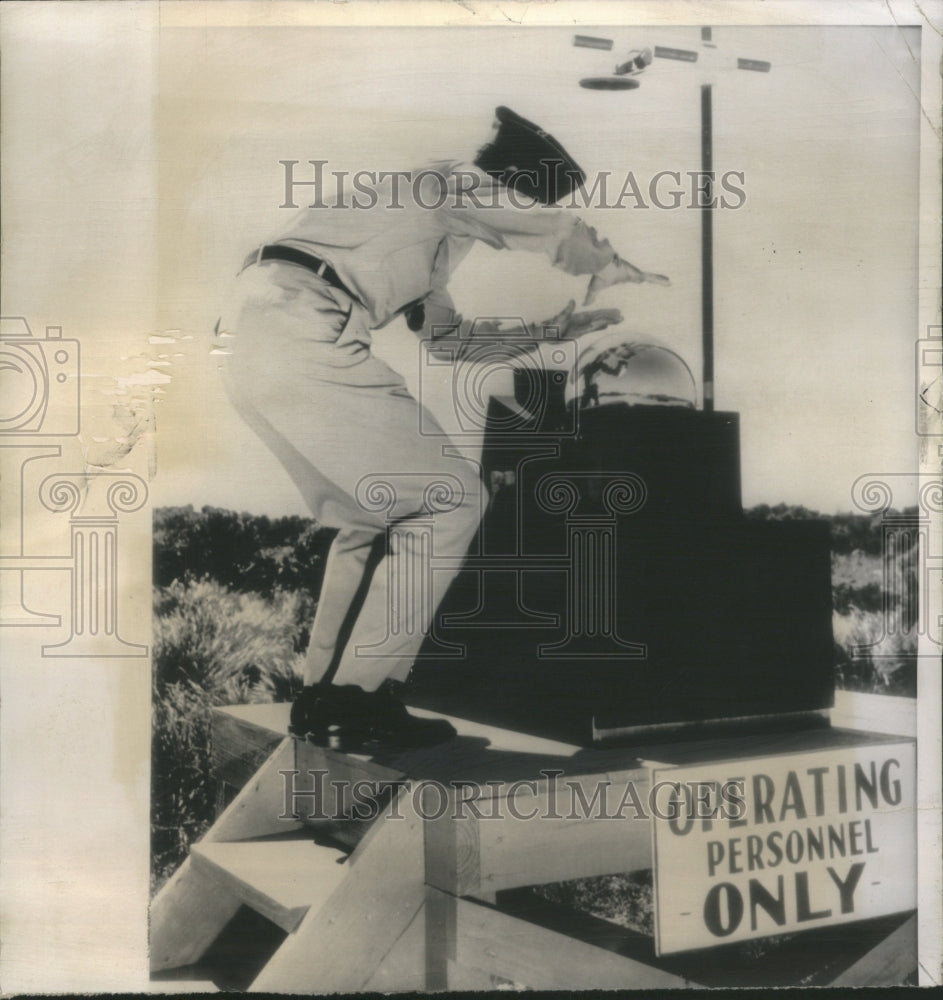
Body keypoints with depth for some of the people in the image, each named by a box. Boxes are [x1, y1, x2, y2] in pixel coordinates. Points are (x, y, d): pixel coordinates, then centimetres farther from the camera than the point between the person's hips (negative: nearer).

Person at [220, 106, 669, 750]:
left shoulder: (432, 214, 31)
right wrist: (616, 272, 32)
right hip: (304, 334, -10)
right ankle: (355, 698, -5)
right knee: (451, 501, -6)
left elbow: (445, 333, 36)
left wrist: (552, 329, 36)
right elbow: (564, 235, 11)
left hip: (257, 344, 10)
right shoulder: (460, 184, 5)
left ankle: (324, 700, 17)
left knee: (372, 517, 17)